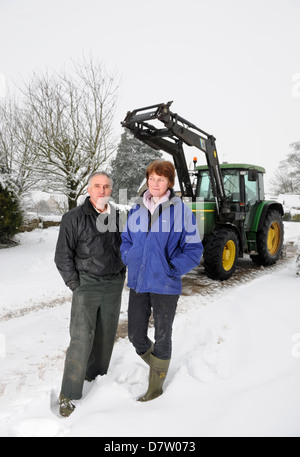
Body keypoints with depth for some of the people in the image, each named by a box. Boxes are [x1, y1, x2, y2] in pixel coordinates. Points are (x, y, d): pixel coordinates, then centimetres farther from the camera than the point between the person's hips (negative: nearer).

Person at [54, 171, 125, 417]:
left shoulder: (117, 217, 9)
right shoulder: (74, 218, -7)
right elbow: (63, 256, -7)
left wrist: (121, 277, 11)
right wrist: (75, 285, -9)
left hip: (114, 286, 5)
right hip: (87, 284, -5)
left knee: (106, 335, 14)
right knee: (81, 339, -7)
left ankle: (96, 377, 34)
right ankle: (69, 395, 6)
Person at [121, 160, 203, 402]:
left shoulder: (181, 210, -9)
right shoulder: (136, 210, 4)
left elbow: (194, 249, -7)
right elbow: (126, 240, 17)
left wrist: (171, 269, -15)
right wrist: (130, 261, 1)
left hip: (165, 285, -4)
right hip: (138, 283, 5)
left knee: (162, 337, 11)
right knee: (135, 335, 13)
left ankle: (156, 386, 33)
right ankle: (159, 366, 43)